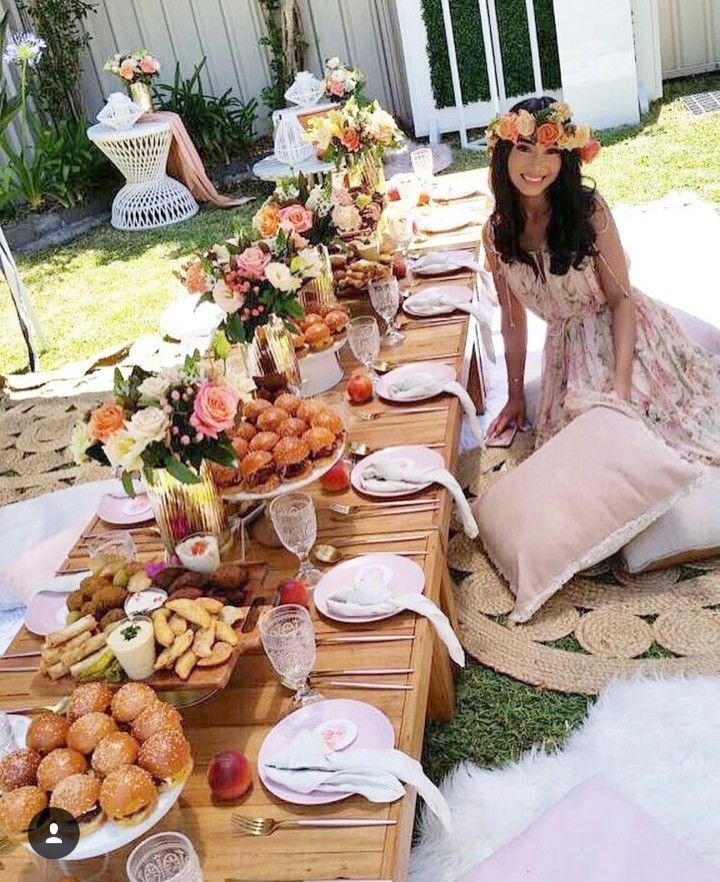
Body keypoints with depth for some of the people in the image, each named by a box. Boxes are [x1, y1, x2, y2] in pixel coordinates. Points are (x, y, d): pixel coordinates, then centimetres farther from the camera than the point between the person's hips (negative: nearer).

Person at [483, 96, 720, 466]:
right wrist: (515, 396, 9)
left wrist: (621, 385, -26)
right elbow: (513, 316, 5)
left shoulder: (588, 209, -15)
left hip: (624, 335, -3)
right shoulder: (496, 232, -5)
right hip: (567, 348, 3)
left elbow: (621, 299, -14)